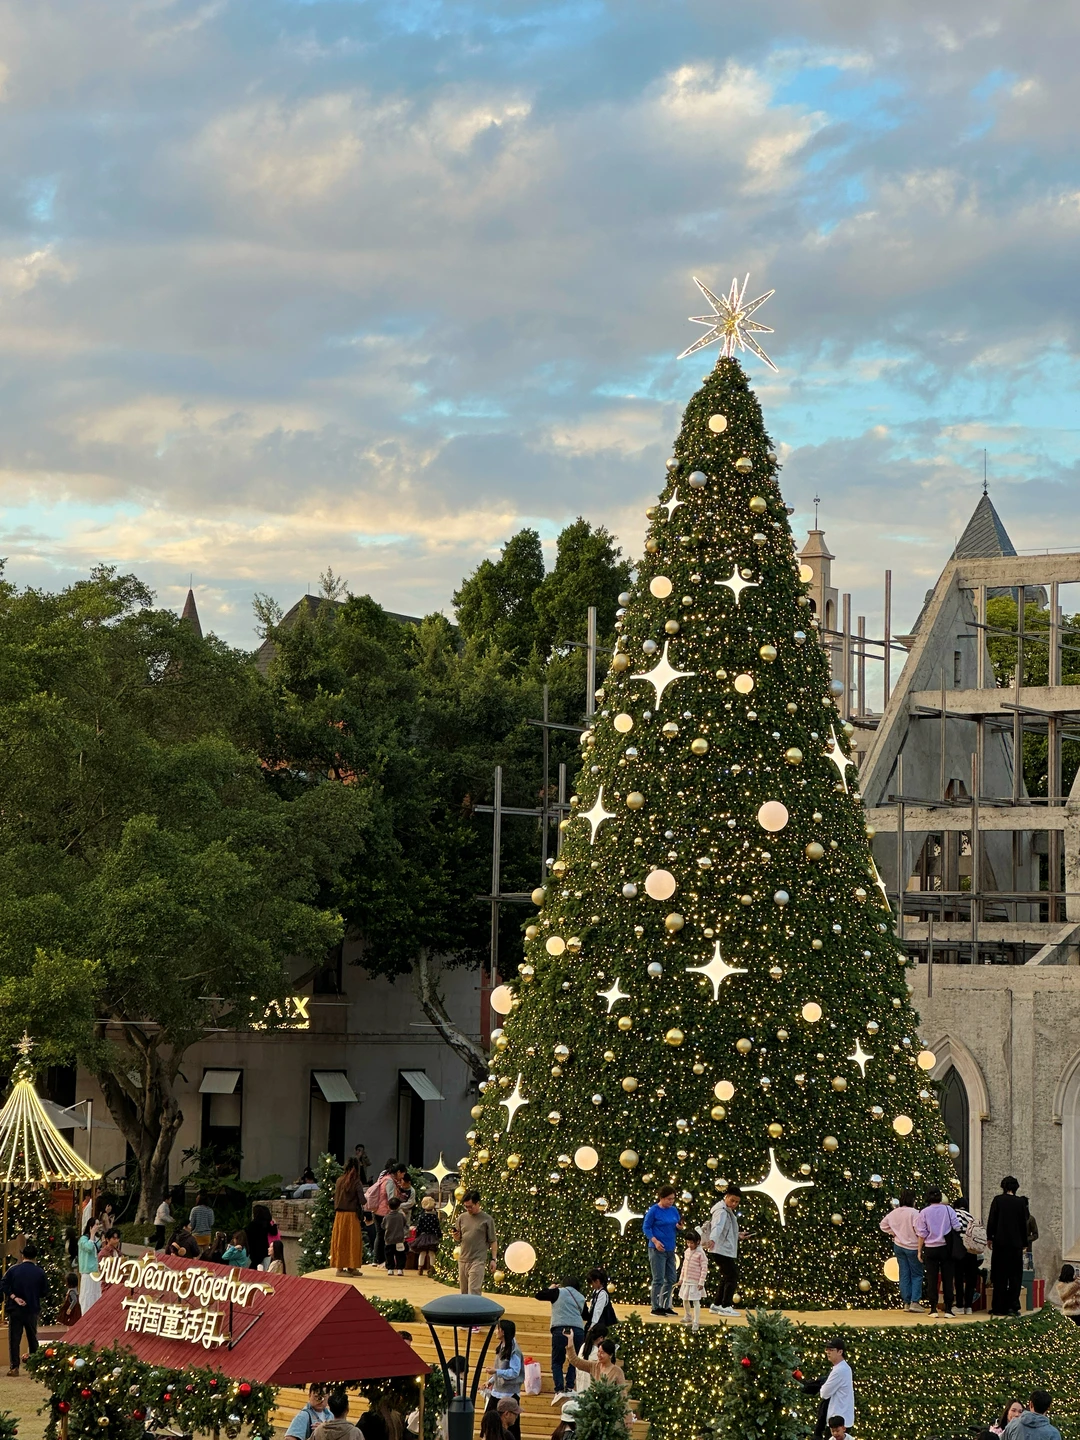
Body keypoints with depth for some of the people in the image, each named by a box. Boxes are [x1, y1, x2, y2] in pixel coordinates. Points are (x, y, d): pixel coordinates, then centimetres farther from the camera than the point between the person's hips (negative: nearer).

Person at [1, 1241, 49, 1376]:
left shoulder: (13, 1270, -8)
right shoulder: (40, 1272, -5)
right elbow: (44, 1292, 2)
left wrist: (14, 1297, -13)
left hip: (15, 1309, -2)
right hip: (32, 1309, 2)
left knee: (14, 1338, 2)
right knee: (32, 1338, 15)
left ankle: (14, 1367, -5)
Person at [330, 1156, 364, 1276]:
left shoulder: (339, 1180, 2)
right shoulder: (356, 1182, -11)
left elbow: (335, 1197, 8)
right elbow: (361, 1199, -11)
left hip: (339, 1214, 4)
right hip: (352, 1214, -4)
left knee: (340, 1240, 9)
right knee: (352, 1240, 4)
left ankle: (340, 1267, 11)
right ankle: (351, 1267, 6)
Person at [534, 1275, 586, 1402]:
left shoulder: (559, 1292, 7)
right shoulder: (581, 1298, 21)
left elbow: (539, 1295, 9)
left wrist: (550, 1288, 24)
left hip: (561, 1329, -3)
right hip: (578, 1329, 3)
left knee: (557, 1362, 2)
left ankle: (559, 1390, -13)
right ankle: (569, 1388, 0)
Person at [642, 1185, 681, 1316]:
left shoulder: (673, 1210, 9)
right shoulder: (653, 1211, -9)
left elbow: (676, 1226, 17)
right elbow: (646, 1228, -8)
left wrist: (679, 1226, -7)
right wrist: (655, 1241, -20)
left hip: (670, 1249, 7)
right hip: (657, 1250, -7)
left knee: (671, 1280, 11)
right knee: (658, 1280, -5)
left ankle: (665, 1306, 21)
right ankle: (656, 1307, 2)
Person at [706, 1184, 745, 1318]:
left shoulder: (728, 1211, 16)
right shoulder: (722, 1211, -17)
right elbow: (717, 1226, -37)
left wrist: (738, 1235, 22)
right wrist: (712, 1239, -52)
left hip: (727, 1250, 11)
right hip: (723, 1250, -11)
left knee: (727, 1277, 16)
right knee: (732, 1277, -11)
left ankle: (717, 1305, 23)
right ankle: (725, 1306, -10)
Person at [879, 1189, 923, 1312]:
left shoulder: (894, 1213, 2)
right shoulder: (914, 1213, -18)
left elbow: (883, 1224, 11)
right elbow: (919, 1230, -22)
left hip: (899, 1246, 6)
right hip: (912, 1247, -6)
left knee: (904, 1274, 11)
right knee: (916, 1275, 3)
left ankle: (906, 1302, 12)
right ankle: (914, 1301, -6)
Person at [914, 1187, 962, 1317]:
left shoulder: (924, 1212, -4)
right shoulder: (948, 1209, -2)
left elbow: (922, 1234, -3)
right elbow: (957, 1227, -1)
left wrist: (919, 1251, 5)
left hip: (930, 1249, -1)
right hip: (946, 1248, 1)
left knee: (932, 1279, 5)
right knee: (947, 1278, 4)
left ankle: (933, 1308, 3)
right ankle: (948, 1309, 1)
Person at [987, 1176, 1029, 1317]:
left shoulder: (997, 1200, -3)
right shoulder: (1021, 1202, 1)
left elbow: (991, 1220, -3)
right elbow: (1024, 1224, 5)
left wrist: (989, 1238, 6)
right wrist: (1024, 1243, 12)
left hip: (1000, 1242, -1)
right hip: (1016, 1243, 1)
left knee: (1000, 1275, 4)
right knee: (1015, 1276, 6)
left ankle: (999, 1307, 3)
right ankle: (1013, 1306, 1)